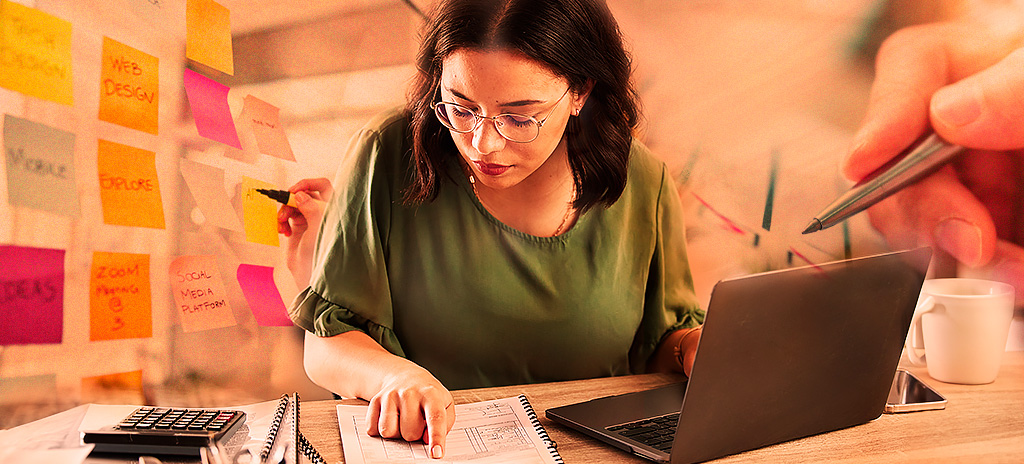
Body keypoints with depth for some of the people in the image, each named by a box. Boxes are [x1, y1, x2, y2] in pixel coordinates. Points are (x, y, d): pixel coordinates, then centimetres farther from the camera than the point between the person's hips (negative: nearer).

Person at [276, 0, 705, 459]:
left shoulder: (641, 183, -5)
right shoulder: (388, 155, -10)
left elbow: (665, 337, 9)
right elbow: (324, 346, -7)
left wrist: (697, 349, -12)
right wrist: (396, 374, -26)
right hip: (423, 450, -1)